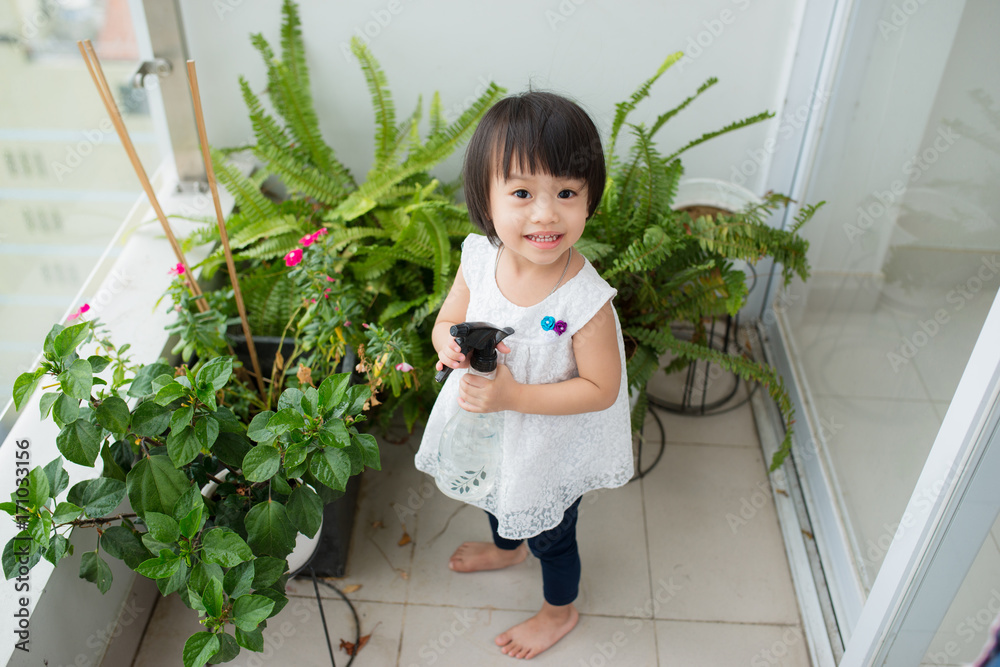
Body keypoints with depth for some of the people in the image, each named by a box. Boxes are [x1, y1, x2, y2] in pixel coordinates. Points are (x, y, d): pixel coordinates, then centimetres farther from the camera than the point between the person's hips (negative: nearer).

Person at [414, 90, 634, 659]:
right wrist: (450, 343, -29)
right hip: (490, 426, 6)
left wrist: (513, 394, -33)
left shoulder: (585, 301, -36)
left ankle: (561, 610, 56)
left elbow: (601, 389, -26)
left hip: (552, 445, -5)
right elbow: (448, 320, -5)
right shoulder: (479, 257, -21)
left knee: (550, 535, 23)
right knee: (500, 498, 36)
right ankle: (507, 547, 72)